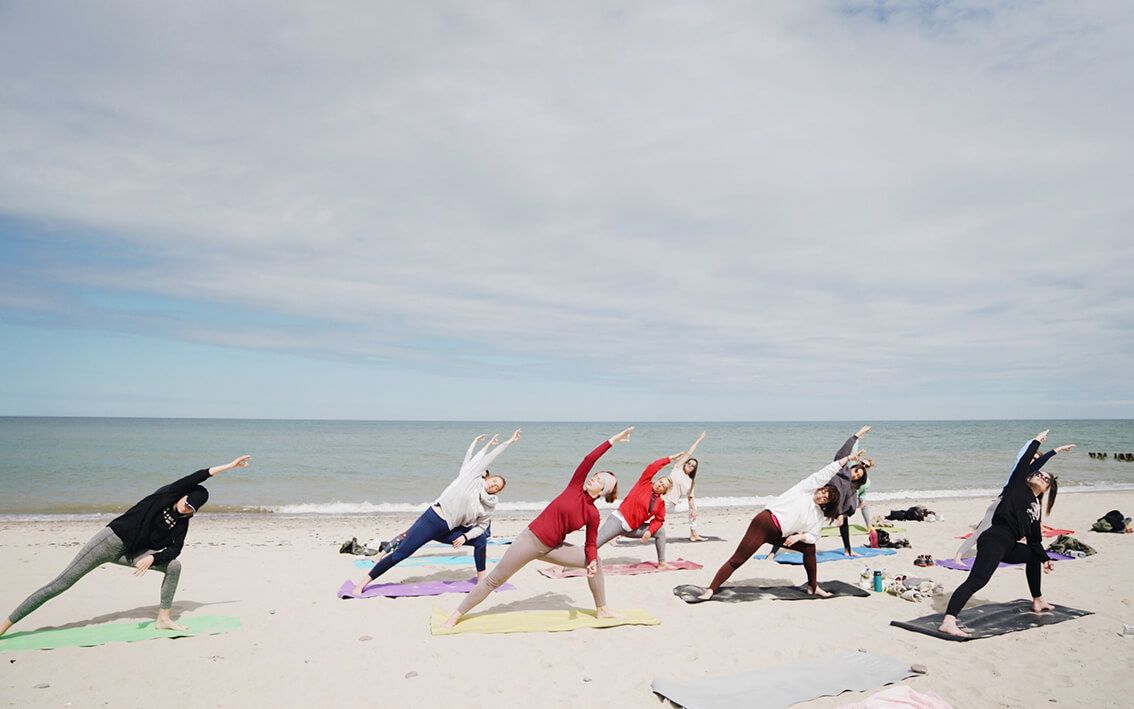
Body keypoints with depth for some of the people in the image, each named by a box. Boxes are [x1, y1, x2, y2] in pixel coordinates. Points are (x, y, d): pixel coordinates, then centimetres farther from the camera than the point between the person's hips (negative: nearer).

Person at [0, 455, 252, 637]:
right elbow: (194, 479, -24)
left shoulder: (181, 522, 2)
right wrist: (228, 466, -26)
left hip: (129, 554, 5)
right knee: (62, 583, -7)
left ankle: (163, 619, -4)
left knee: (174, 565, -10)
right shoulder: (165, 495, -11)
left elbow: (174, 550, -1)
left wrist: (153, 557, -20)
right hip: (111, 539, -5)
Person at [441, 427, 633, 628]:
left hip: (551, 549, 3)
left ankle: (602, 610, 13)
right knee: (493, 580, -1)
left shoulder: (593, 515, -3)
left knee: (595, 561, -3)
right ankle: (455, 615, 10)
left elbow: (591, 544, 2)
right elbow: (589, 459, -15)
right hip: (530, 539, -3)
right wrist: (612, 440, -16)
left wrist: (592, 561, -19)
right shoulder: (575, 487, -7)